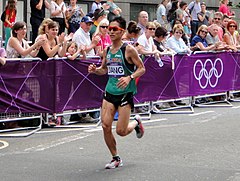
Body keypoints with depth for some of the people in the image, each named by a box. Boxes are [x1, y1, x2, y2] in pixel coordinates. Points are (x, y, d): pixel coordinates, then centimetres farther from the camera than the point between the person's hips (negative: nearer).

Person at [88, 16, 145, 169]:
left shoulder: (129, 49, -10)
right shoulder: (107, 50, 7)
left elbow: (142, 69, -8)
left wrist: (129, 77, -25)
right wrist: (95, 70, -3)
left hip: (126, 92, -5)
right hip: (110, 91, 5)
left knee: (121, 131, -5)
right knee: (106, 126, -5)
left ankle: (136, 123, 31)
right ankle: (116, 158, 12)